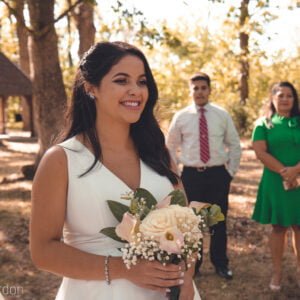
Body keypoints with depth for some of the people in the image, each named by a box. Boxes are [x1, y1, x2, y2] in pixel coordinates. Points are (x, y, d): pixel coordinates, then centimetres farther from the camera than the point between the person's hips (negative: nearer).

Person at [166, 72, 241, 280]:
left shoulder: (223, 115, 2)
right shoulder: (181, 117, 0)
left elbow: (234, 144, 9)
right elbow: (171, 146, 9)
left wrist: (231, 171, 3)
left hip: (218, 174, 1)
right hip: (191, 175, 0)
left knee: (219, 221, 9)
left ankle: (221, 264, 27)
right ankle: (193, 264, 26)